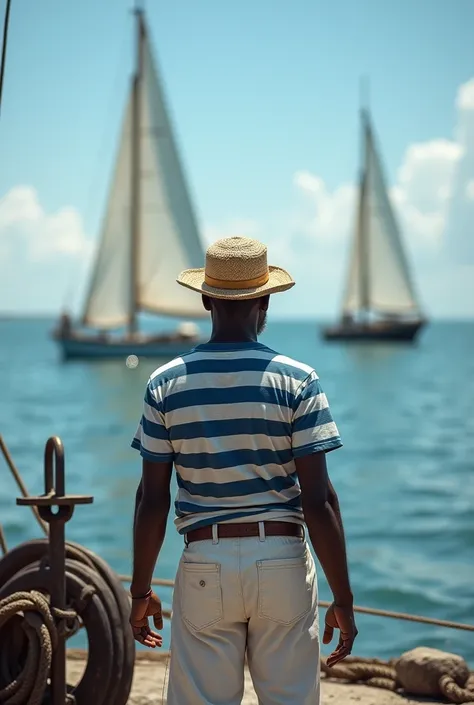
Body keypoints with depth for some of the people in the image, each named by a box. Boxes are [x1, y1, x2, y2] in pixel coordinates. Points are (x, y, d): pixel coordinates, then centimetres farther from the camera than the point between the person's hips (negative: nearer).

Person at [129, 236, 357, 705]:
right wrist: (343, 598, -3)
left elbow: (152, 499, 0)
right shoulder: (298, 381, -5)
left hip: (204, 564, 1)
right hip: (283, 561, -1)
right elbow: (318, 499, -9)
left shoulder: (166, 384, -1)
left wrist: (141, 590, 10)